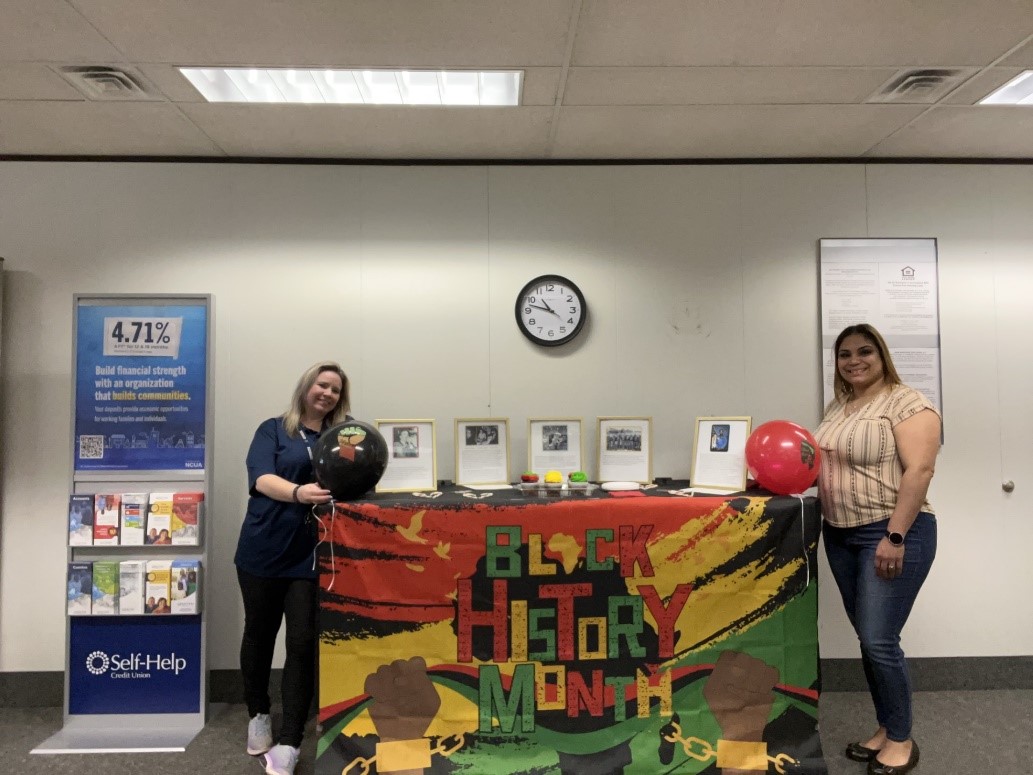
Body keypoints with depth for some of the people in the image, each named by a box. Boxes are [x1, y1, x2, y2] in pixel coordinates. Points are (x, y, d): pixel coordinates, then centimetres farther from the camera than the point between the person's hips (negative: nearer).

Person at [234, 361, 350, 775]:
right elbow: (261, 479, -13)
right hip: (263, 550, 0)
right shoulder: (273, 429, 1)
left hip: (310, 556, 0)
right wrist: (299, 493, -33)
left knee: (303, 644, -2)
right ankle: (258, 715, 39)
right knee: (259, 634, 16)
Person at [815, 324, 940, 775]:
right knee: (869, 641, 13)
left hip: (892, 534, -7)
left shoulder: (907, 403, -11)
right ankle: (885, 730, 28)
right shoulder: (837, 407, 12)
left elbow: (919, 471, -18)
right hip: (841, 536, 7)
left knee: (879, 642, -5)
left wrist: (894, 537, -23)